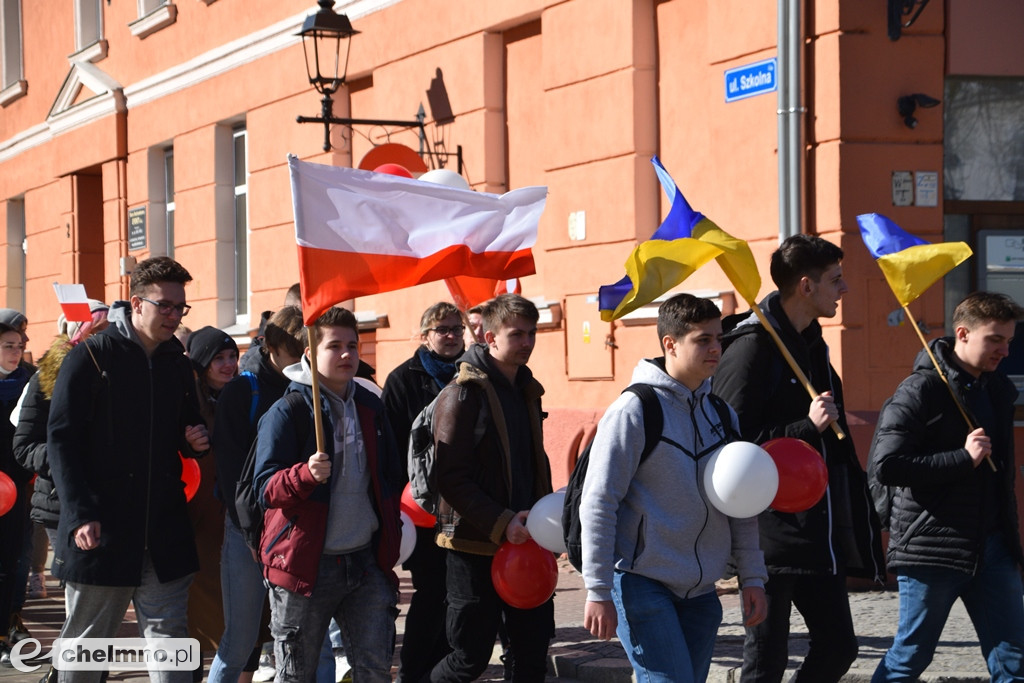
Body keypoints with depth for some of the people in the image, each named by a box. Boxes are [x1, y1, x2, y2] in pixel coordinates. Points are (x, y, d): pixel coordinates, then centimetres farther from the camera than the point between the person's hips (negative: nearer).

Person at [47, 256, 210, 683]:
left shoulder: (179, 366, 14)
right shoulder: (91, 358, -4)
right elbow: (61, 439, -9)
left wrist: (197, 441, 2)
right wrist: (80, 514, -18)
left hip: (164, 533, 5)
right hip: (101, 531, -4)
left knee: (170, 637, 1)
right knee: (85, 644, 6)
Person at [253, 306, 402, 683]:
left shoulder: (371, 408, 12)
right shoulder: (287, 411, -6)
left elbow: (392, 479, 24)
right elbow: (265, 488, -13)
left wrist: (393, 534, 16)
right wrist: (306, 473, -31)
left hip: (366, 562, 4)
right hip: (305, 564, -4)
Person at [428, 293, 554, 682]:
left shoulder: (527, 391, 13)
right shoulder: (464, 394, -12)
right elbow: (452, 479, -18)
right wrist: (501, 524, -23)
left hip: (523, 543, 8)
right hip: (475, 547, -8)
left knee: (534, 649, 9)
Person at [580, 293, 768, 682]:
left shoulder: (721, 415, 11)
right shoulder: (634, 411, -10)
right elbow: (598, 504, -12)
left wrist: (751, 577, 10)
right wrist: (598, 591, -14)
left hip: (700, 591, 7)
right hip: (642, 585, -7)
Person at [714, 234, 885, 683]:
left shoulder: (811, 344, 16)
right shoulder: (753, 346, -14)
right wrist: (807, 427, -21)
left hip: (818, 534, 9)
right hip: (771, 532, -9)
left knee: (838, 645, 10)